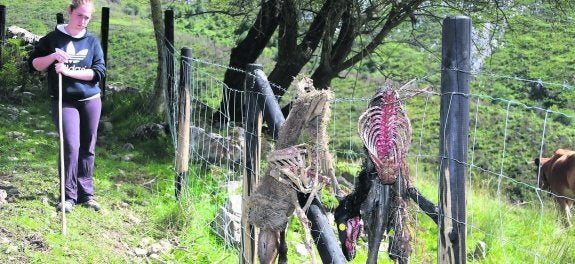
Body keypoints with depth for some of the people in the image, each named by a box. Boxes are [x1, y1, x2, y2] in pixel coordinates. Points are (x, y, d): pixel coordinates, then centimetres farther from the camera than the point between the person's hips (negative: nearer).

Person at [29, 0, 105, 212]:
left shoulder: (92, 41, 4)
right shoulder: (52, 38, 2)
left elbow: (99, 71, -6)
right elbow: (35, 64, 4)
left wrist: (69, 71, -15)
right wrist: (52, 56, -15)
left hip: (90, 101, 2)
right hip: (65, 102, -2)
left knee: (88, 148, 7)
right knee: (71, 146, -13)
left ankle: (86, 193, 16)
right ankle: (68, 196, -5)